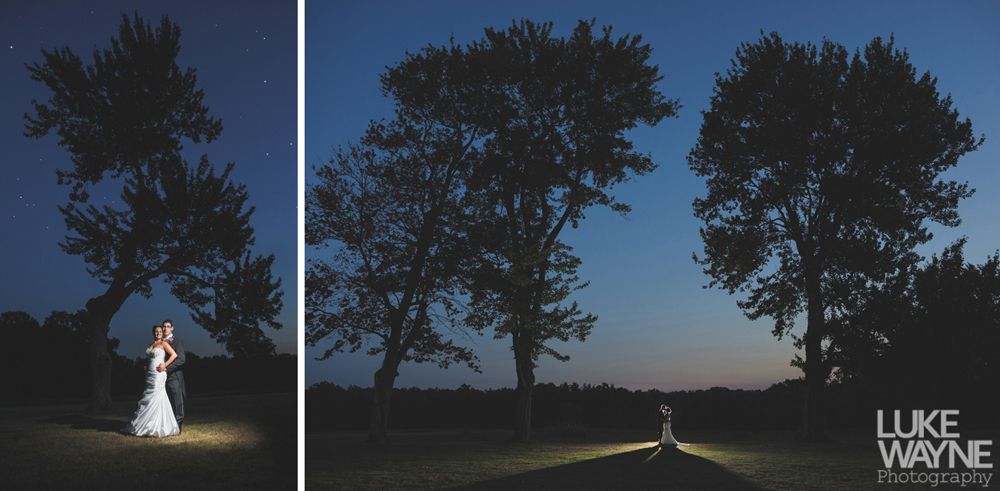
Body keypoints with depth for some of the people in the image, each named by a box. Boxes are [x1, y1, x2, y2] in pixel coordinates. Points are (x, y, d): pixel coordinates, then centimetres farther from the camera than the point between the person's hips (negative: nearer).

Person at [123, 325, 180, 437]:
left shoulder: (164, 344, -4)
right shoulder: (150, 345, 16)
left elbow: (174, 355, -11)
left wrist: (164, 365, -13)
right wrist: (146, 366, 9)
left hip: (158, 374, -7)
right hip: (150, 374, 7)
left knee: (155, 398, -7)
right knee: (148, 398, 6)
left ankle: (153, 427, -2)